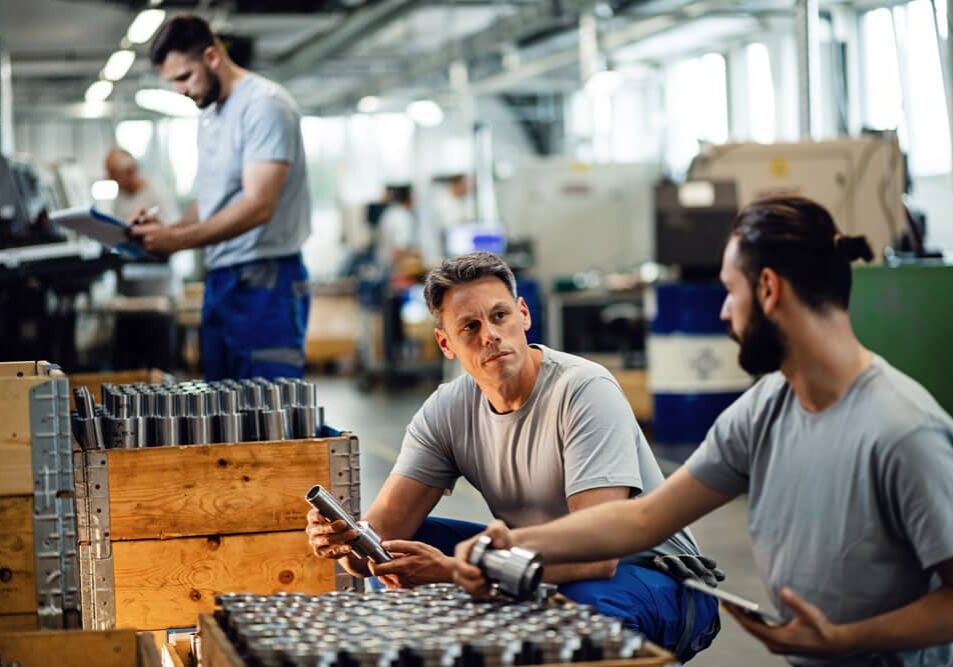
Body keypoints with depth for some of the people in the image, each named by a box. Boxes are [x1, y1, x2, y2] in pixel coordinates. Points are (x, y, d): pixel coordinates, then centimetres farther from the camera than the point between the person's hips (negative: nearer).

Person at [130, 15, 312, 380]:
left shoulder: (264, 104, -12)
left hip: (265, 284, -9)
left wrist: (177, 240, -22)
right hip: (219, 281, 9)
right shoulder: (209, 114, 17)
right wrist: (165, 234, 4)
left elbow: (258, 206, -20)